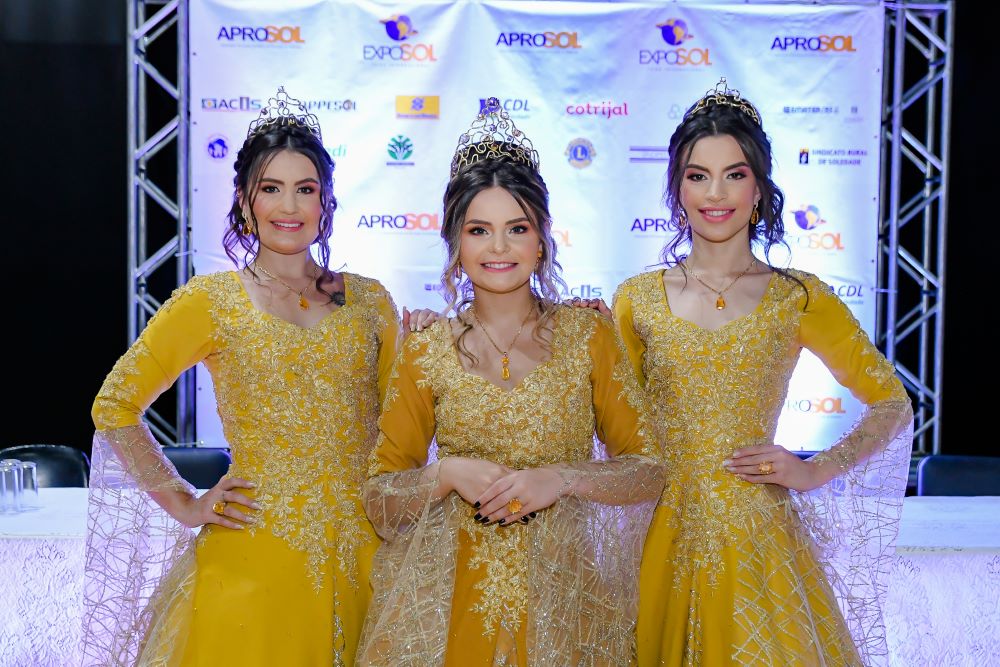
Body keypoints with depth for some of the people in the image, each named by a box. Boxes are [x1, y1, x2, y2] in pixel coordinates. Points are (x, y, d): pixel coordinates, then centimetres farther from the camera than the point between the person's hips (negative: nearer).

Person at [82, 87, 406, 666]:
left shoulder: (369, 301, 8)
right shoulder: (212, 301, -1)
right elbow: (116, 405, 0)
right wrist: (184, 506, -4)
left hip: (362, 552, 3)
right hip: (255, 556, -3)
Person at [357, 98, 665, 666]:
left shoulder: (588, 337, -1)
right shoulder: (427, 354, -1)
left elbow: (648, 473, 0)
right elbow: (380, 500, 2)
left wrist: (561, 479, -15)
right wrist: (445, 475, -15)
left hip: (562, 597, 0)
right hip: (452, 601, 0)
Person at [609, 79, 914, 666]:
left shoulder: (799, 301, -2)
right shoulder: (638, 299, 2)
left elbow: (893, 406, 7)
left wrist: (814, 472, -5)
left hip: (754, 541, -1)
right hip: (662, 541, 1)